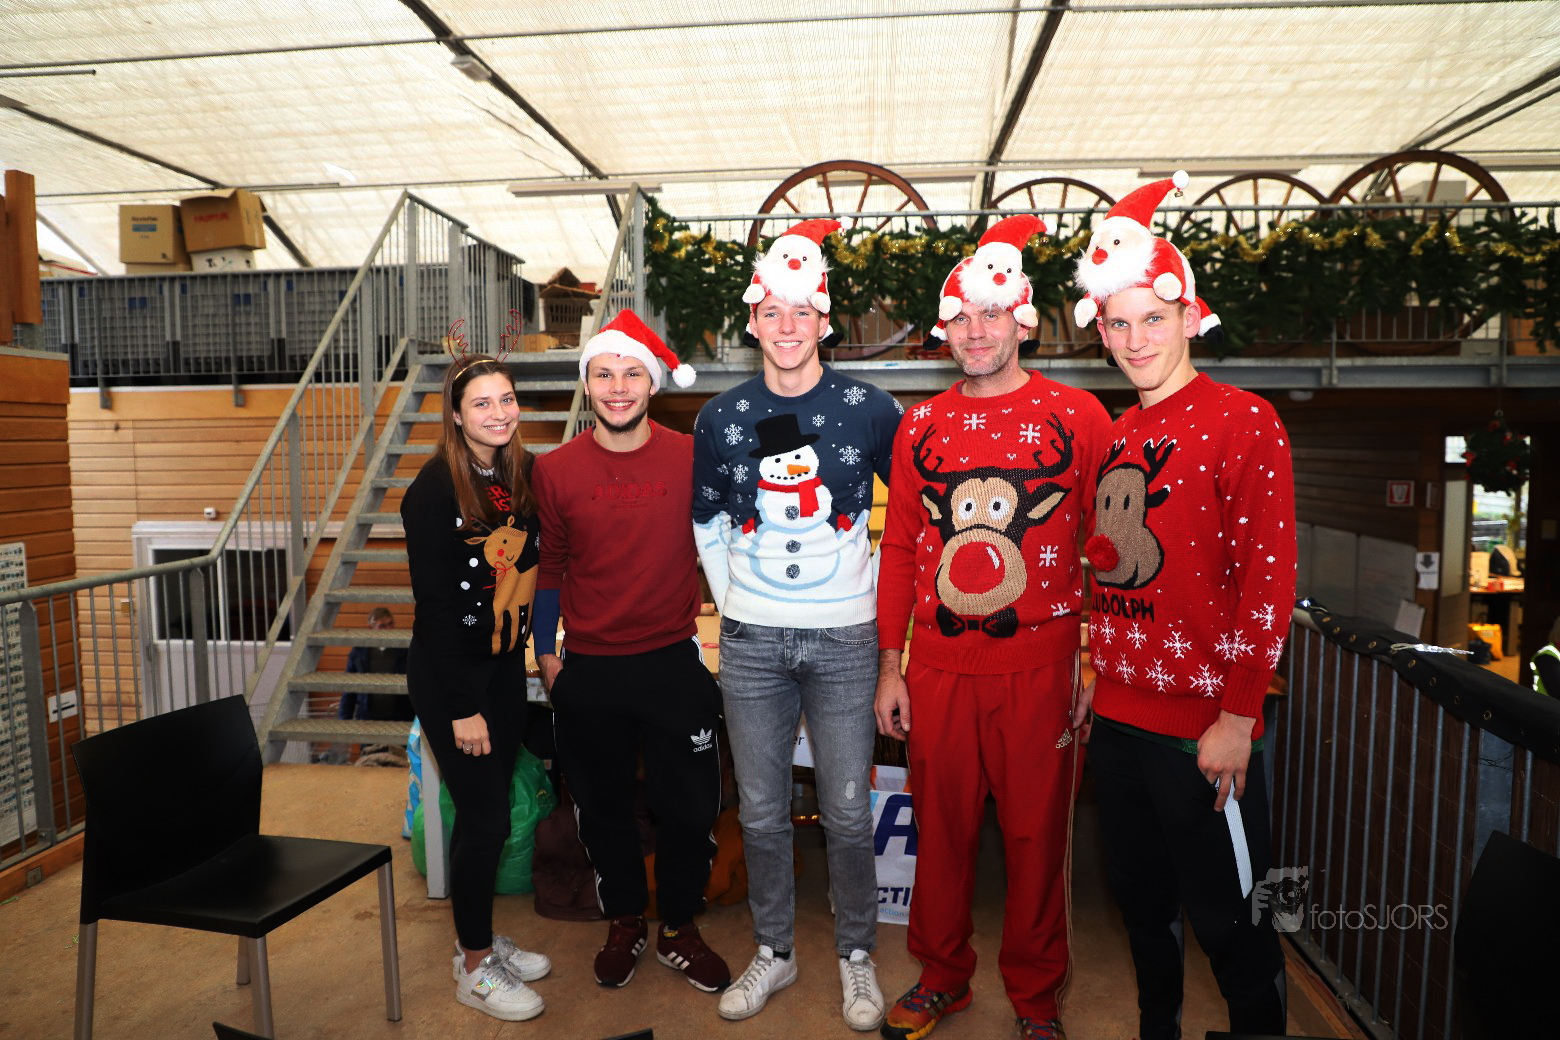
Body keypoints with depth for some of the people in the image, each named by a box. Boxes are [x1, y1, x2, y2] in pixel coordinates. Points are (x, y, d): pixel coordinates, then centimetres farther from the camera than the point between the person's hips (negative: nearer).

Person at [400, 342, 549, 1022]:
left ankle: (482, 939, 35)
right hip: (450, 677, -6)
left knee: (489, 810, 16)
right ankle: (474, 969, 22)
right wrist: (463, 707, -17)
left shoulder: (522, 474, 2)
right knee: (484, 816, 2)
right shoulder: (435, 490, -16)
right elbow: (434, 604, -17)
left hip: (507, 666, 6)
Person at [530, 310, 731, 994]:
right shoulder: (555, 470, -1)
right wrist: (545, 650, 9)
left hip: (674, 663, -1)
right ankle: (624, 924, 40)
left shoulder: (692, 458, -5)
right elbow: (550, 567, 8)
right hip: (588, 671, 1)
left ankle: (679, 930, 35)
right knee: (603, 807, 16)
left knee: (688, 808, 10)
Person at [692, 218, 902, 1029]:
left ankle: (857, 956, 29)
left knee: (847, 810, 6)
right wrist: (729, 600, 9)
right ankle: (773, 952, 32)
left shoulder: (869, 410, -3)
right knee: (760, 811, 12)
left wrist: (886, 588, 4)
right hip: (750, 641, 2)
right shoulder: (722, 418, 2)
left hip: (843, 636, -2)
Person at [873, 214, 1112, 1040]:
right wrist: (889, 667, 7)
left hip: (1042, 667, -2)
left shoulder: (1078, 416, -1)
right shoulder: (920, 428, 7)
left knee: (1037, 835, 10)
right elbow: (899, 548, 8)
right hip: (937, 670, 3)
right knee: (941, 829, 14)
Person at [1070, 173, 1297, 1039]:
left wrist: (1237, 717, -17)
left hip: (1207, 729, -6)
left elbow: (1270, 582, -14)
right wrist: (1098, 674, 13)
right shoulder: (1114, 435, 10)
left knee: (1230, 919, 8)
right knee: (1141, 899, 21)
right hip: (1119, 717, 7)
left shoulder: (1243, 422, -10)